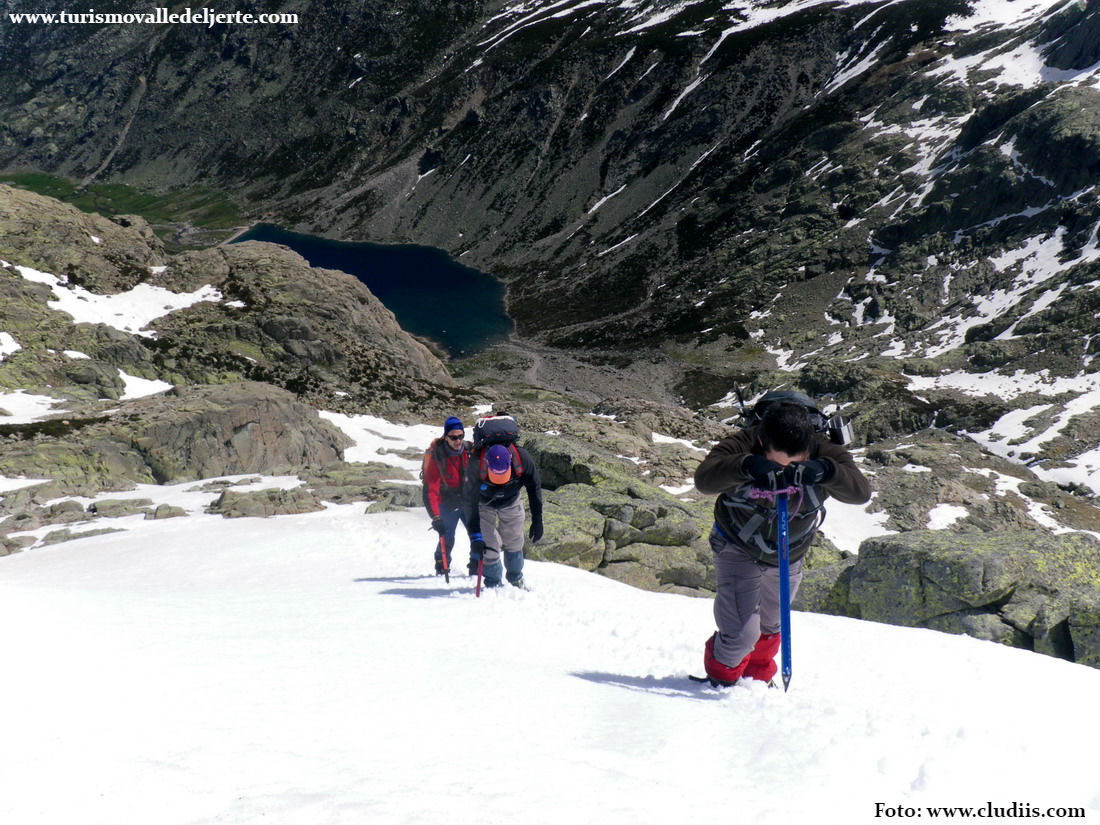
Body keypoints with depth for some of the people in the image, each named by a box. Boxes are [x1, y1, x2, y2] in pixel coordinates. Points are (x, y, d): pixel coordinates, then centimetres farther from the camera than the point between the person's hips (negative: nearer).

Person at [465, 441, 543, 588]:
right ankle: (493, 585, 11)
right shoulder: (475, 467, -40)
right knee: (489, 547, -9)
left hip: (511, 503, 2)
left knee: (514, 544, 6)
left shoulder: (523, 459, -35)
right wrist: (475, 537, -38)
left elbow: (534, 489, -16)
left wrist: (537, 521, -12)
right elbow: (471, 503, -33)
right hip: (484, 506, -2)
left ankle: (516, 580, 30)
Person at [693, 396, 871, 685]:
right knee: (742, 633, -11)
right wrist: (746, 467, -64)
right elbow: (703, 479, -47)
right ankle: (721, 676, 23)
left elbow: (861, 491, -40)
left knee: (769, 625, 25)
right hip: (738, 549, -3)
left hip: (789, 556, 4)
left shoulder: (826, 454, -26)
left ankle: (758, 676, 55)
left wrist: (824, 471, -60)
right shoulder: (742, 446, -32)